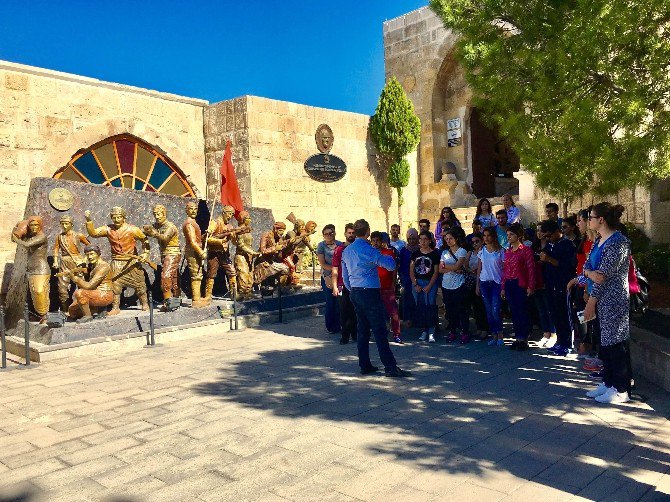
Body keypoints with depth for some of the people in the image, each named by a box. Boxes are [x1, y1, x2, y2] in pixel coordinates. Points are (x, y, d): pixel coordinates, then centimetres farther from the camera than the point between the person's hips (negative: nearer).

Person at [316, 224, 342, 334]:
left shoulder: (339, 244, 7)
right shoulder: (321, 245, 0)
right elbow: (322, 264, -5)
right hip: (327, 277, -2)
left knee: (339, 302, 1)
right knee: (330, 302, -1)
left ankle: (337, 325, 13)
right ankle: (330, 326, 11)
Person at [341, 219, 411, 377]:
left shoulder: (346, 251, 10)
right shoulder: (369, 250, -14)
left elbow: (345, 276, 16)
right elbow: (391, 266, -10)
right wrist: (389, 257, 11)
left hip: (355, 293, 8)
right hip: (369, 292, -8)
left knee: (362, 330, 12)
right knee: (379, 331, -6)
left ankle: (365, 365, 16)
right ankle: (390, 367, -3)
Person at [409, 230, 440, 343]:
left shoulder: (434, 253, -1)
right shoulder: (415, 253, 8)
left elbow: (436, 272, -3)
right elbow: (411, 270, 6)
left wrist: (429, 286, -11)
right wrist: (415, 284, -4)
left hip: (430, 283, -3)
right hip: (417, 283, 3)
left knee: (430, 307, -9)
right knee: (420, 307, 5)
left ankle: (431, 332, -6)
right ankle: (423, 330, 13)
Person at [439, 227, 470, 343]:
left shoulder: (462, 251, -3)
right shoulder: (444, 252, 13)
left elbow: (457, 266, -16)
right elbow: (440, 270, 3)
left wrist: (445, 265, -1)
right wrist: (452, 269, -11)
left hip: (458, 286, -5)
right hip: (446, 285, 5)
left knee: (461, 310, -2)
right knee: (449, 310, 8)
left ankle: (465, 332, 7)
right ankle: (452, 332, 17)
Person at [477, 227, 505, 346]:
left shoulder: (500, 250, -2)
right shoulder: (482, 251, 9)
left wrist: (504, 285, -9)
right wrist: (477, 285, 9)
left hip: (497, 283, -4)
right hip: (484, 282, 4)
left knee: (495, 311, -11)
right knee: (489, 311, 6)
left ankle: (500, 335, 4)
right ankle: (494, 335, 13)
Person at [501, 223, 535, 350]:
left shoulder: (526, 250, -6)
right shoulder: (507, 252, 13)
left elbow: (531, 269, -9)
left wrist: (530, 286, -14)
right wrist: (503, 287, 13)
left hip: (520, 284, -6)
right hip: (509, 285, 6)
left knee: (522, 311, -3)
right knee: (514, 312, 9)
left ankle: (524, 339, 6)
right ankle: (518, 337, 16)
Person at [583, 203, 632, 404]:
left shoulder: (618, 242, -16)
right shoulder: (599, 241, 13)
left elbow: (605, 274, -18)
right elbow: (587, 266, 11)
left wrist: (592, 300, -13)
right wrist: (591, 273, -9)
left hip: (613, 299, -9)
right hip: (601, 299, 9)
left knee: (615, 342, -2)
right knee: (604, 341, 14)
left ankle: (621, 390, 8)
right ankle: (608, 383, 24)